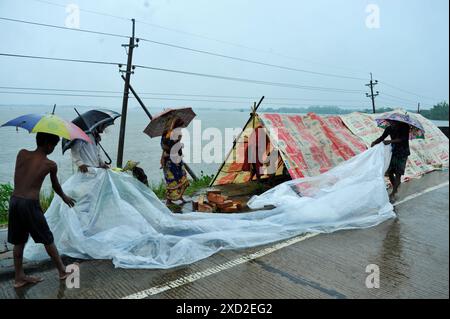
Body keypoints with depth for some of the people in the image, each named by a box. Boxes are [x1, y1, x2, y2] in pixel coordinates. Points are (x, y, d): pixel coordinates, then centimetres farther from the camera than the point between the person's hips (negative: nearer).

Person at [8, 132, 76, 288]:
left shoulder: (22, 154, 6)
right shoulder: (51, 164, -2)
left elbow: (16, 180, 12)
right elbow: (56, 186, 13)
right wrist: (65, 197, 31)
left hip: (14, 200, 5)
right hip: (30, 204, -5)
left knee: (18, 242, 17)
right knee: (47, 240, 9)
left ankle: (19, 277, 28)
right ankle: (63, 271, 23)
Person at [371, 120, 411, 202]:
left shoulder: (405, 126, -13)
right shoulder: (389, 128, -1)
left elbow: (403, 139, -25)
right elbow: (382, 137, -2)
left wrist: (390, 141, -36)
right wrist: (375, 142, -21)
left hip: (402, 153, -4)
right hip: (393, 152, 4)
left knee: (398, 174, -4)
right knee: (389, 172, 5)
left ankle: (393, 194, 1)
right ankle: (395, 188, 28)